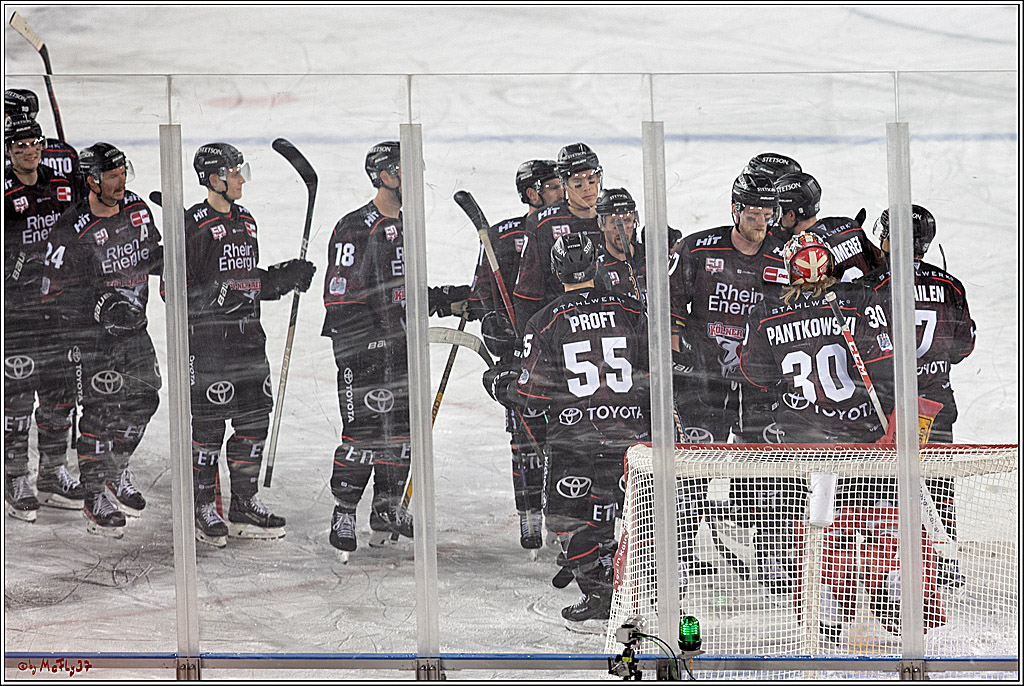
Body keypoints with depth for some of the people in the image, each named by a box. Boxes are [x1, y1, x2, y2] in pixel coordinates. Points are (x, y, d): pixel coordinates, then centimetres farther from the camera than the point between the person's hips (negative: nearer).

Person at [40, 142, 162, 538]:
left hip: (133, 326, 7)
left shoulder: (136, 209, 2)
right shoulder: (73, 230, -20)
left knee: (143, 397, 12)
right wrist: (101, 304, -24)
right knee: (101, 411, -5)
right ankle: (95, 499, 7)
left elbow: (152, 256, 19)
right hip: (93, 333, -7)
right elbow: (54, 292, -17)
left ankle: (116, 469, 34)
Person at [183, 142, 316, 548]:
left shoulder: (246, 222, 15)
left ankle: (244, 505, 18)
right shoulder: (194, 225, -10)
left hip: (247, 335, 8)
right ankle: (203, 509, 8)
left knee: (255, 418, 8)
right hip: (207, 338, -8)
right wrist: (217, 296, -24)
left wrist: (285, 278, 8)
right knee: (209, 424, -3)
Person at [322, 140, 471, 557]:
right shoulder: (354, 229, -13)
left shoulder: (407, 227, 16)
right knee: (363, 430, -8)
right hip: (363, 347, -8)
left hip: (401, 344, 8)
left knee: (402, 425, 10)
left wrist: (446, 300, 12)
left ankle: (387, 509, 21)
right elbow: (340, 297, -16)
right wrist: (355, 349, -21)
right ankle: (343, 514, 0)